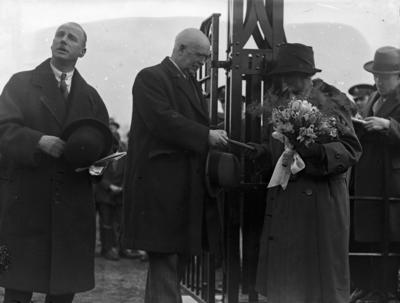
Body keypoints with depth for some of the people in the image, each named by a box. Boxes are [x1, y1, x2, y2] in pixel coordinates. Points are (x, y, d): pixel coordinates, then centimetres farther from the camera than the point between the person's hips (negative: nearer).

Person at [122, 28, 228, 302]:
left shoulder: (192, 83, 22)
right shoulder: (151, 78, -6)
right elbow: (162, 120, -19)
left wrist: (215, 139, 2)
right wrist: (206, 136, -18)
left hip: (188, 190, 9)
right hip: (161, 187, -9)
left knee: (175, 265, 10)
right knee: (165, 263, -8)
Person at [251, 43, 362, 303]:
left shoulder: (330, 102, -2)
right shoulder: (279, 104, 15)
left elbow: (351, 149, -10)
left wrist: (319, 150, -25)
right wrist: (264, 152, 5)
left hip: (320, 200, -5)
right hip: (283, 201, 6)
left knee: (318, 273, -3)